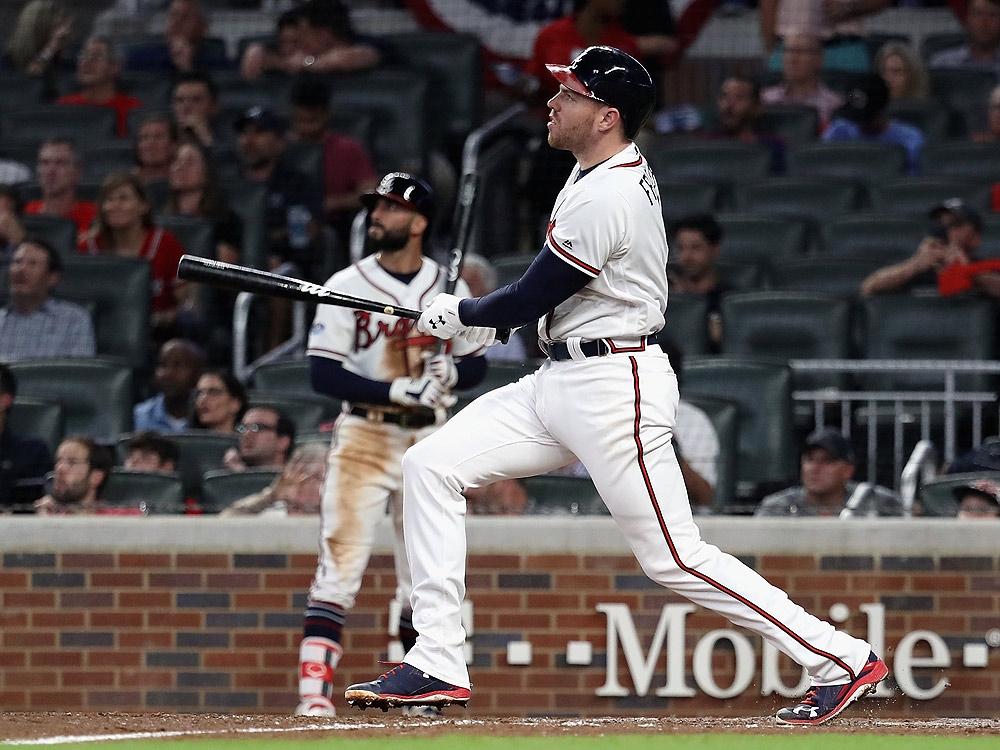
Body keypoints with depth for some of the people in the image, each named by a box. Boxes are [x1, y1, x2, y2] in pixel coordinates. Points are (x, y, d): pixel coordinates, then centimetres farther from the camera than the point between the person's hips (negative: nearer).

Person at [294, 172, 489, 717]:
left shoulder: (449, 289, 6)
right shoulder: (347, 287, -3)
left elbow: (477, 365, 11)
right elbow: (323, 374, -10)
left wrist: (451, 371, -12)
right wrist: (396, 390, -21)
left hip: (428, 441, 3)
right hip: (364, 436, -3)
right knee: (341, 565, -13)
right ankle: (314, 687, -17)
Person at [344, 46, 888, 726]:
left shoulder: (606, 197, -21)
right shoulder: (611, 170, 11)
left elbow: (533, 298, -15)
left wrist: (456, 315, 2)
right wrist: (487, 323, 14)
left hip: (614, 389, -10)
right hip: (560, 383, 10)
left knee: (673, 557, -8)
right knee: (430, 466, 2)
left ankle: (842, 661, 0)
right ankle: (439, 666, 0)